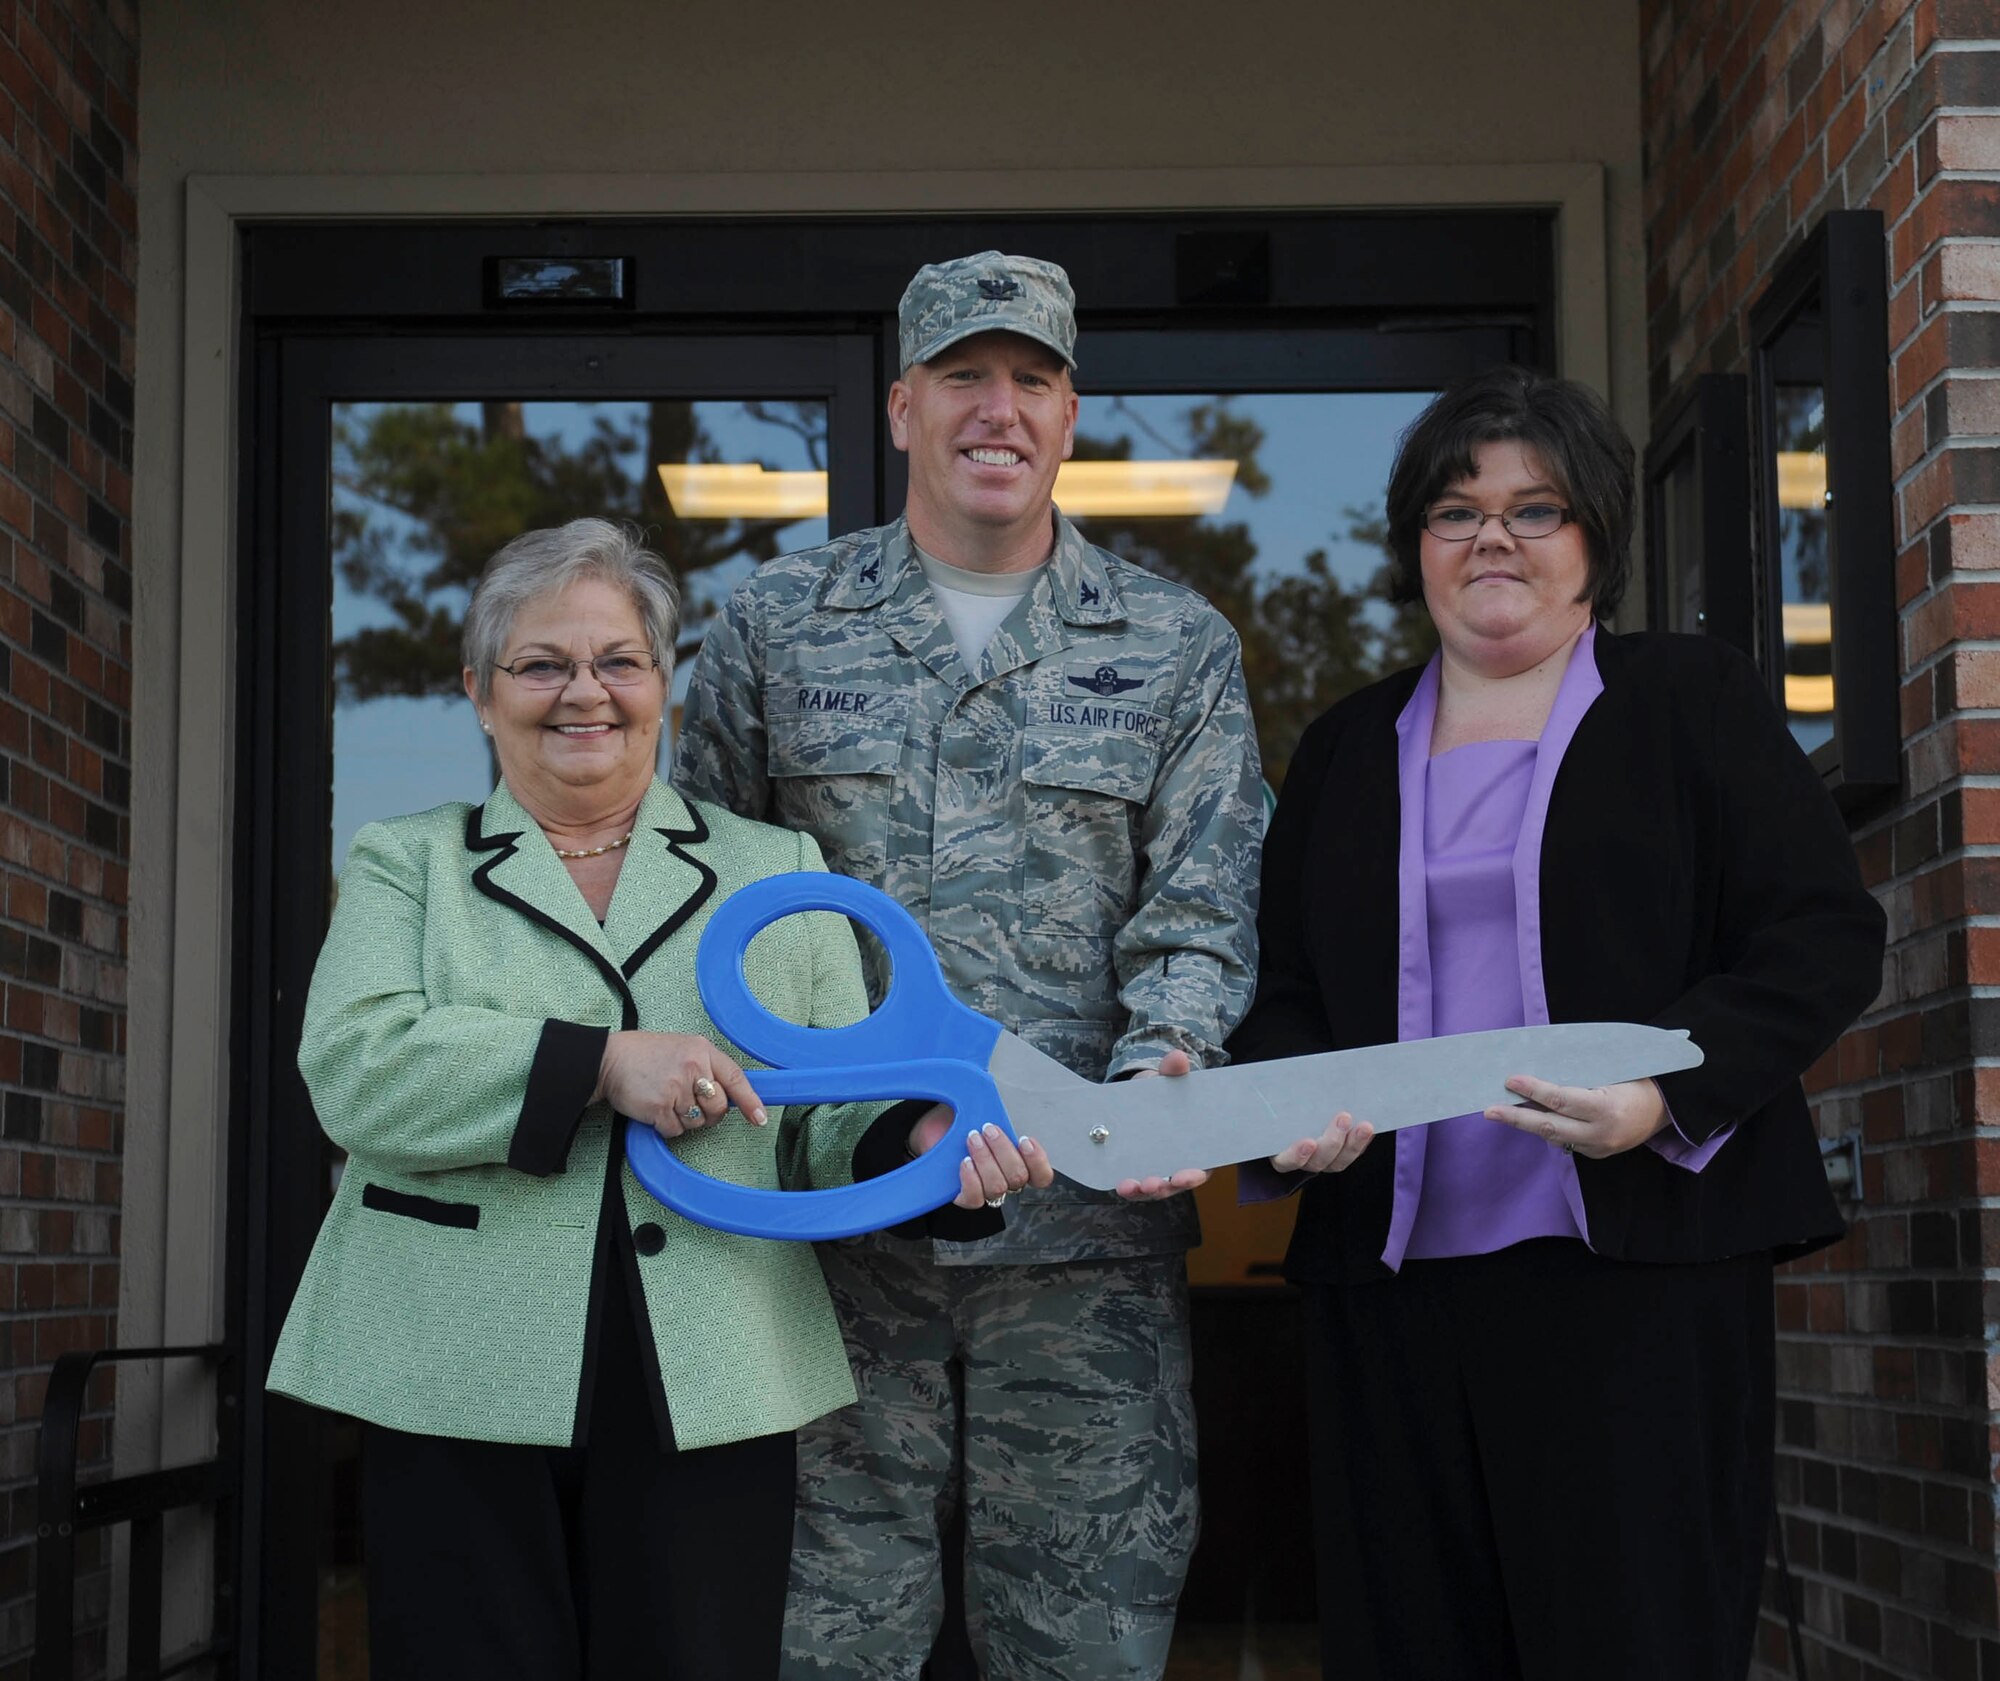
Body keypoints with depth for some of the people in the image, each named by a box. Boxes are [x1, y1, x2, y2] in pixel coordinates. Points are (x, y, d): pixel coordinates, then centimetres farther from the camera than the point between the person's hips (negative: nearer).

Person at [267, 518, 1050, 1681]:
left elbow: (835, 1120, 11)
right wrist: (600, 1063, -16)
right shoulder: (406, 863, 11)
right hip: (464, 1391, -1)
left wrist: (924, 1143, -12)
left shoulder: (780, 872, 15)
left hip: (710, 1397, 1)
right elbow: (355, 1068, -7)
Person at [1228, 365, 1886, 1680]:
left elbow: (1827, 935, 0)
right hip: (1391, 1271, 4)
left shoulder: (1694, 701, 7)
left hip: (1639, 1264, -3)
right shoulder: (1348, 748, 19)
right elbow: (1283, 988, 20)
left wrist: (1666, 1092, -16)